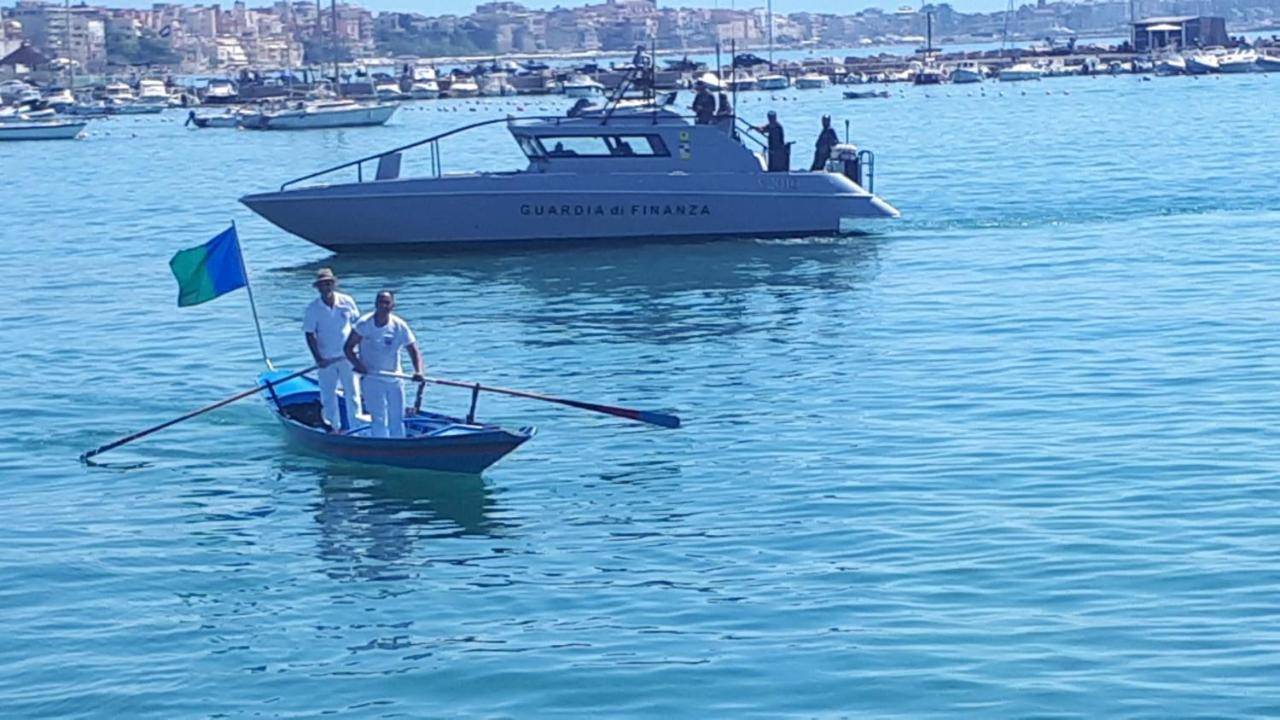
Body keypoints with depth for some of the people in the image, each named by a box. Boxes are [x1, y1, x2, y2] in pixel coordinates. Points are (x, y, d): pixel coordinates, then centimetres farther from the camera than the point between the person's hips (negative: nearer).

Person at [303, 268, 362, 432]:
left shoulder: (347, 302, -5)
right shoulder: (313, 309, -9)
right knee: (328, 395, 5)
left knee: (352, 393, 6)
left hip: (347, 356, 1)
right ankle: (334, 426, 17)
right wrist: (318, 358, -14)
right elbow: (310, 334, -7)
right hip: (327, 360, -1)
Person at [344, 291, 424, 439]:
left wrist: (418, 371, -26)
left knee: (397, 420, 10)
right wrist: (357, 364, -22)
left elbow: (413, 351, -9)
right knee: (380, 420, -9)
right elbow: (349, 348, -5)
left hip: (394, 379, 3)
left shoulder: (400, 326, -7)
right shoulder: (364, 324, -10)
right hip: (371, 378, -3)